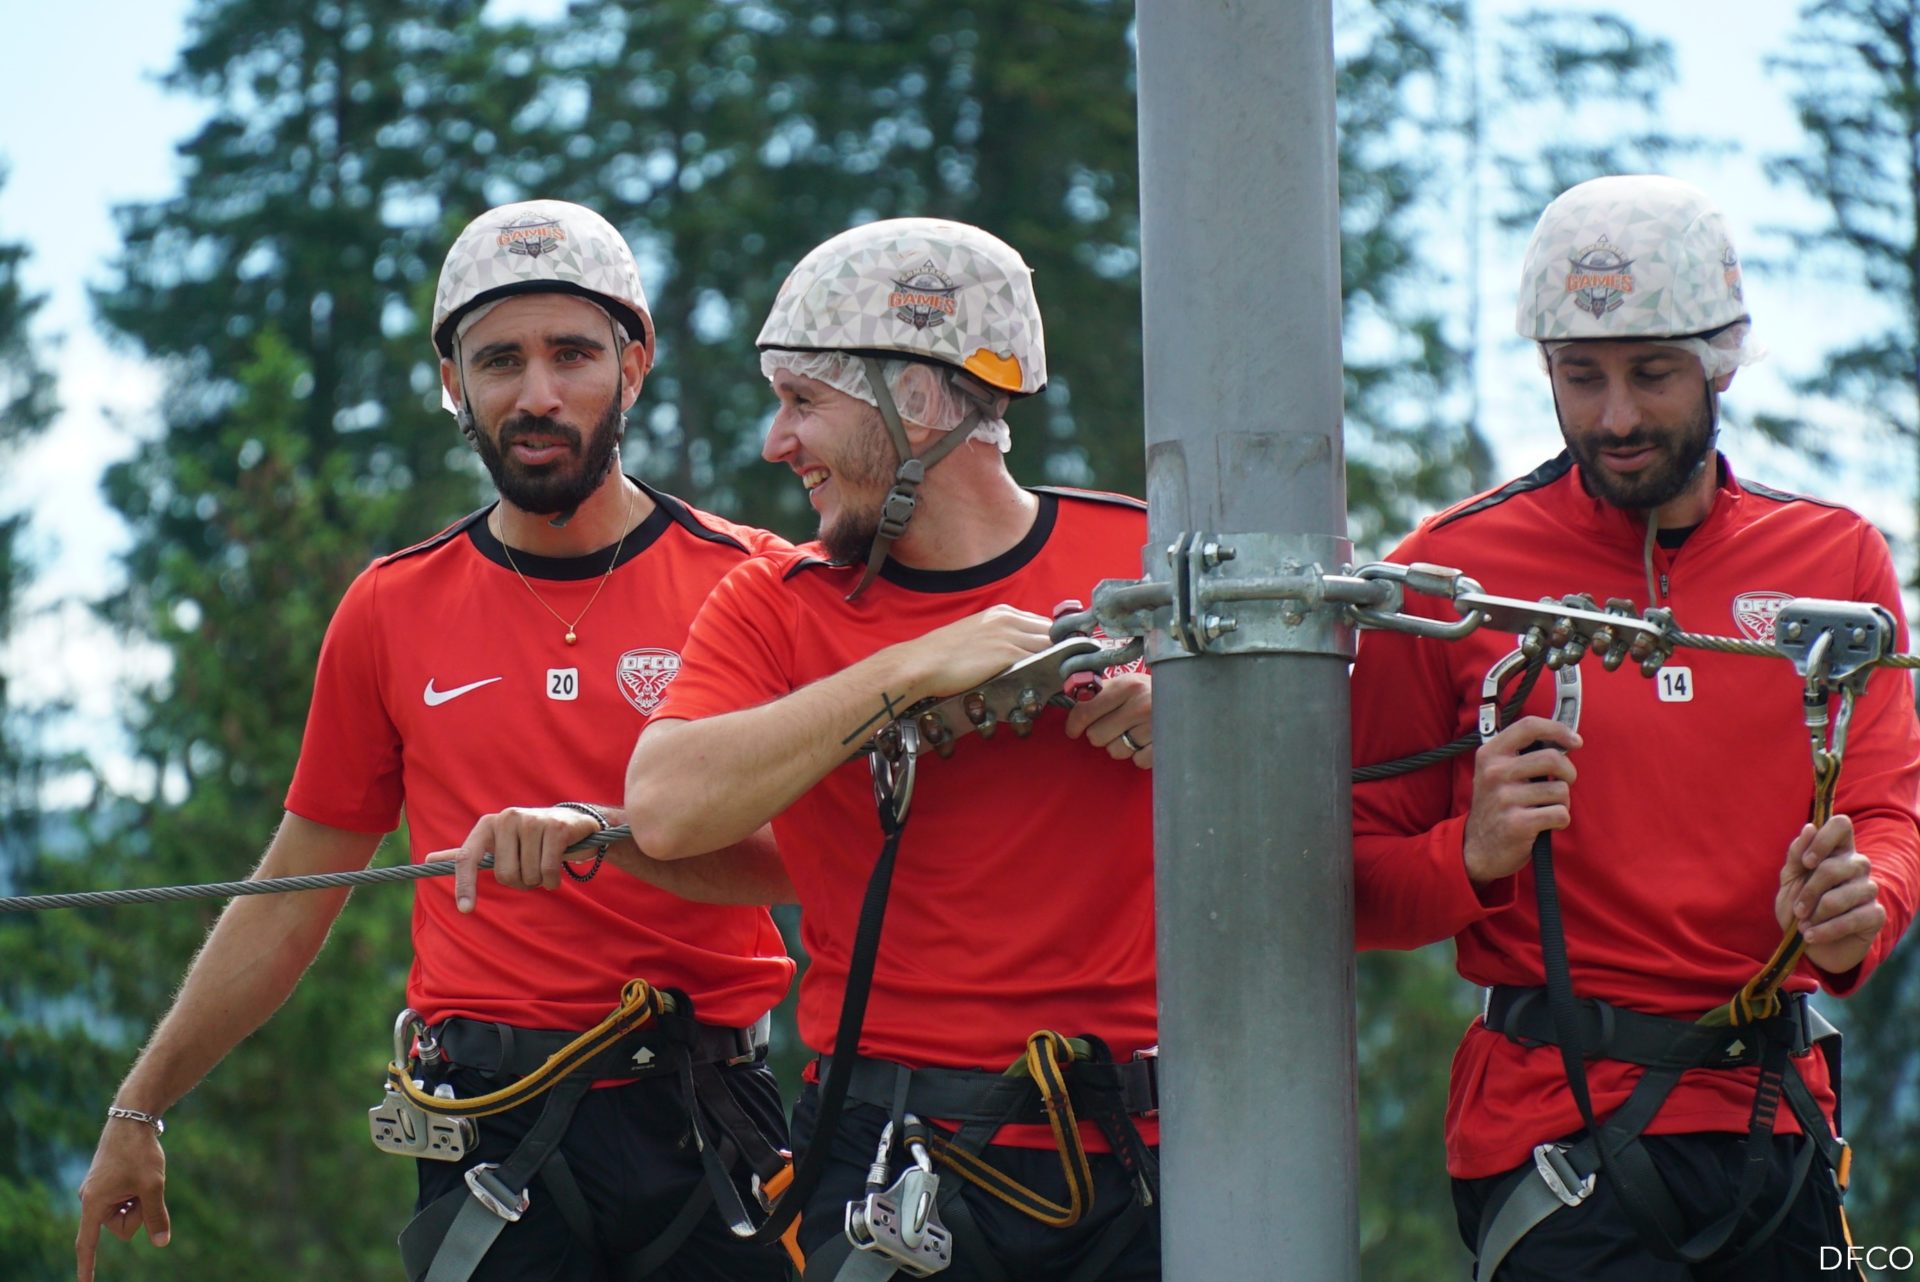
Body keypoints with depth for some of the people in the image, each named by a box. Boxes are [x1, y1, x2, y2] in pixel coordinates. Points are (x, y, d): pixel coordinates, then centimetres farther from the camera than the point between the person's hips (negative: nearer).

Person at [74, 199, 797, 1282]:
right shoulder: (392, 612, 10)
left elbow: (802, 854, -9)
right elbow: (292, 900, 17)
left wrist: (603, 830, -24)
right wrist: (140, 1109, 18)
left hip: (707, 1121, -1)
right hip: (491, 1134, 1)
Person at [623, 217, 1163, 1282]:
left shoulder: (1149, 562, 3)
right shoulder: (773, 606, 4)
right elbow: (665, 810, -16)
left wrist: (1170, 723, -14)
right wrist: (915, 669, -18)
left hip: (1139, 1160, 1)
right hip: (897, 1170, 0)